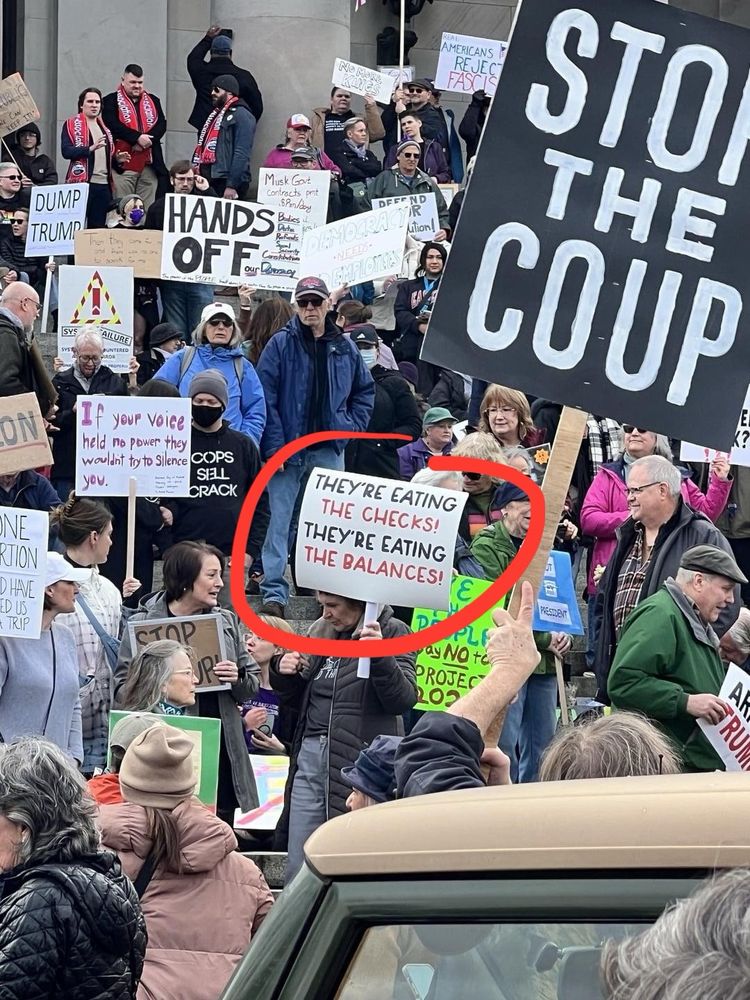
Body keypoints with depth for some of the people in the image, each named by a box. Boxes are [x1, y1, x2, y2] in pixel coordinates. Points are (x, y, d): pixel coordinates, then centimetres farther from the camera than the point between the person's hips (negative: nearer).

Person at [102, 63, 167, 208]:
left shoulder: (152, 101, 18)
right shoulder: (111, 101, 4)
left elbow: (162, 124, 6)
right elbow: (113, 125, -10)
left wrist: (146, 140, -11)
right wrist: (137, 137, -16)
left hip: (149, 164, 4)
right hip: (123, 163, -4)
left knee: (148, 209, 2)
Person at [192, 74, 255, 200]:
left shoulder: (241, 115, -6)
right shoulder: (215, 115, 23)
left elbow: (241, 154, -16)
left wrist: (232, 186, -22)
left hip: (225, 182, -9)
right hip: (208, 182, 9)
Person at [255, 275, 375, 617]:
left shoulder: (344, 348, 7)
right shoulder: (281, 344, -3)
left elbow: (365, 390, 18)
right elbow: (266, 397, -7)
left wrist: (351, 426, 4)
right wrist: (274, 446, -14)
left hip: (329, 449, 3)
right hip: (288, 447, -3)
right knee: (279, 521, -5)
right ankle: (274, 593, -4)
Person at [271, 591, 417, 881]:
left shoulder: (392, 632, -3)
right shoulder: (321, 632, 16)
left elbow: (403, 700, -11)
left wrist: (379, 655, -25)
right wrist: (284, 674, 5)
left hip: (359, 759, -6)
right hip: (311, 756, 6)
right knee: (298, 870, 6)